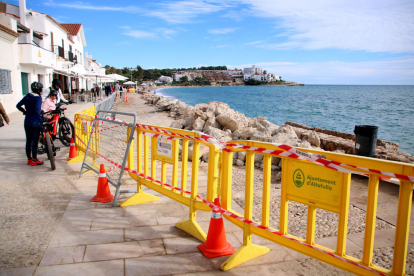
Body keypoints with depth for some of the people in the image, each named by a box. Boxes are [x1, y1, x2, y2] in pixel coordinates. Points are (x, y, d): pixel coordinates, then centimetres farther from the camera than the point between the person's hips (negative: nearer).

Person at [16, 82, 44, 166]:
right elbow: (37, 111, -25)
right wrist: (41, 121, -24)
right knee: (34, 141, 1)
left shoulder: (27, 97, 7)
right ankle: (34, 160, 7)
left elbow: (18, 105, 13)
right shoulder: (38, 98, -13)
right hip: (35, 122, -7)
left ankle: (29, 159, 22)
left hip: (27, 121, 7)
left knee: (28, 141, 13)